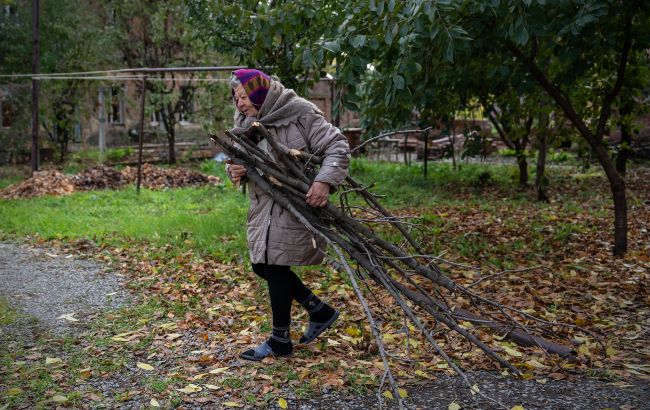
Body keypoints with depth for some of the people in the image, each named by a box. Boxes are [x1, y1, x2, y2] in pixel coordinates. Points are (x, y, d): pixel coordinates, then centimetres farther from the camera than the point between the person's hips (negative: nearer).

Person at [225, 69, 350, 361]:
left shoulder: (300, 114, -13)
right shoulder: (246, 123, 8)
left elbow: (337, 145, -15)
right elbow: (240, 158, 14)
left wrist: (325, 181, -30)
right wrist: (234, 170, -12)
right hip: (263, 206, 8)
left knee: (276, 267, -5)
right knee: (262, 266, 10)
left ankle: (280, 341, 12)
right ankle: (320, 311, 26)